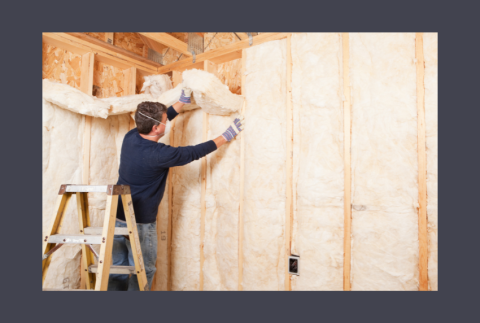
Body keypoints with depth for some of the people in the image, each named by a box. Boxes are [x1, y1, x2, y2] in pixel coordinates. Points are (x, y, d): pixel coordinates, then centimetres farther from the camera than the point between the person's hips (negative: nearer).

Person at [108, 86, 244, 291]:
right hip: (140, 223, -8)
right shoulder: (158, 154, -24)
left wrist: (183, 101, 16)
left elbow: (155, 119, 12)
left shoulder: (130, 137, -4)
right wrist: (227, 136, -5)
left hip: (117, 217, 8)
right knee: (142, 273, 9)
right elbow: (195, 152, -15)